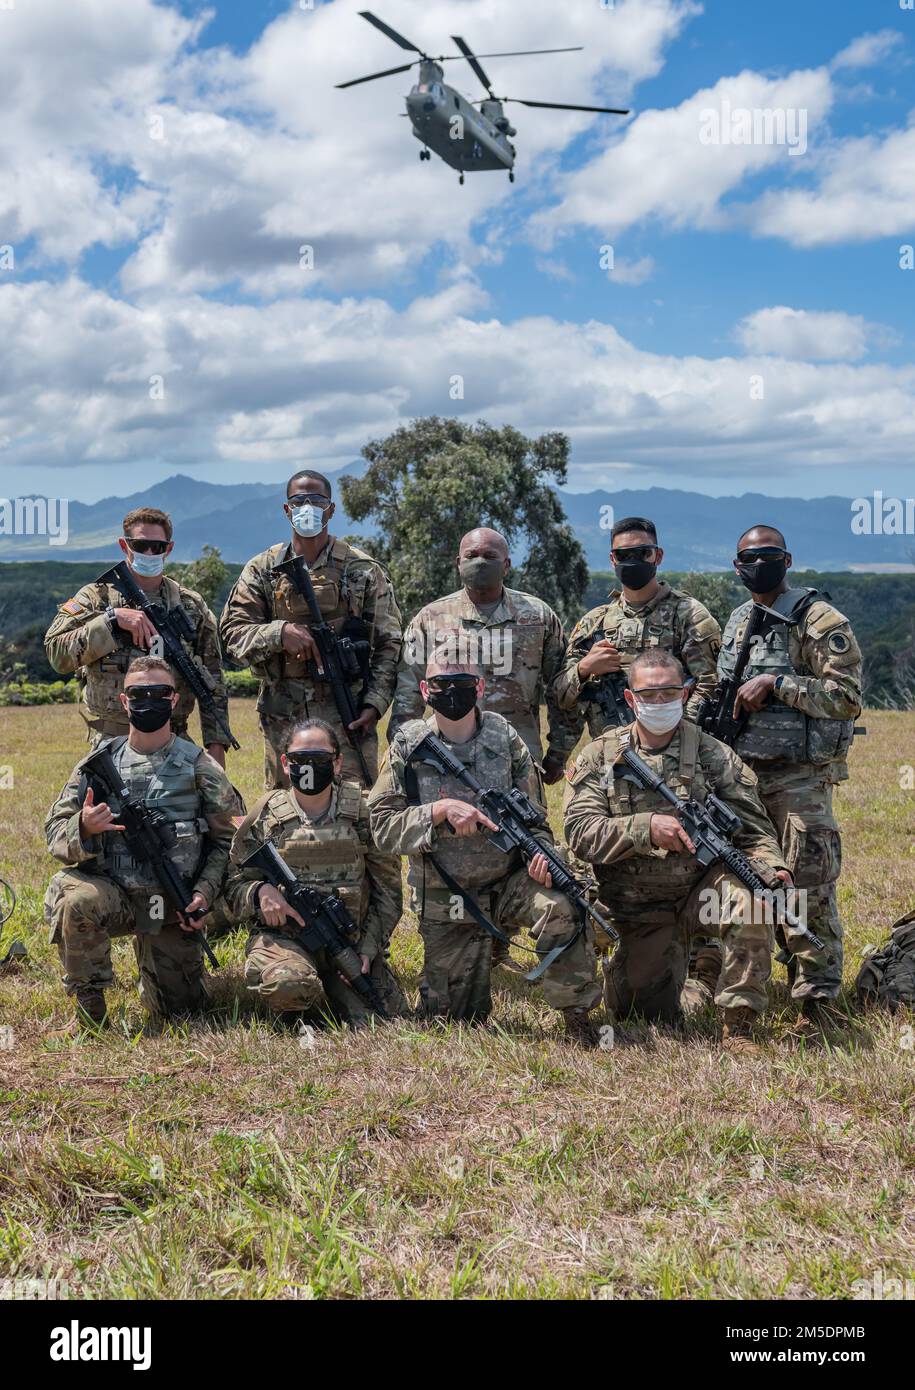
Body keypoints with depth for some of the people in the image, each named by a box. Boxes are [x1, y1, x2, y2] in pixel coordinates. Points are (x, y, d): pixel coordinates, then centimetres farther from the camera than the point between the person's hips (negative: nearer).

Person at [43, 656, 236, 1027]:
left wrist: (204, 893, -11)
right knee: (75, 898, -34)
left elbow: (225, 840, 4)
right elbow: (55, 832, 0)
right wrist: (84, 828, -23)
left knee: (176, 1008, 2)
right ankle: (89, 1005, -12)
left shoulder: (200, 767, 0)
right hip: (111, 892, 0)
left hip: (173, 908, 0)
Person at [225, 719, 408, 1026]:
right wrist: (260, 891, -15)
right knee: (287, 984, -35)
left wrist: (367, 949, -6)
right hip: (282, 935, -1)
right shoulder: (267, 815, 3)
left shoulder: (363, 810, 3)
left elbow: (386, 888, 5)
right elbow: (234, 884, 8)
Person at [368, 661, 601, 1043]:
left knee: (561, 908, -33)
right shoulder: (408, 746, -5)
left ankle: (576, 1016, -13)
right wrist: (441, 810, -24)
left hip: (510, 881, 0)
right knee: (454, 1019, 6)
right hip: (445, 902, 1)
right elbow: (382, 825, -8)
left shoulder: (505, 738, -3)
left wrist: (541, 850, -18)